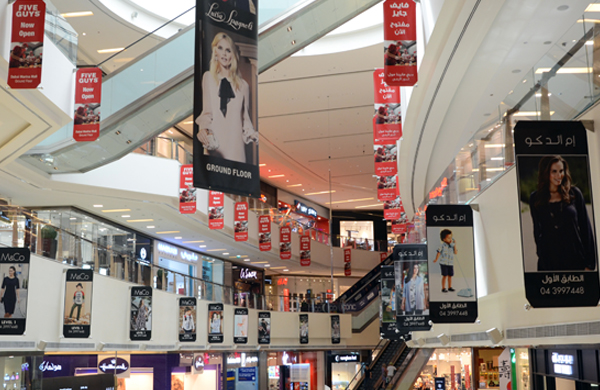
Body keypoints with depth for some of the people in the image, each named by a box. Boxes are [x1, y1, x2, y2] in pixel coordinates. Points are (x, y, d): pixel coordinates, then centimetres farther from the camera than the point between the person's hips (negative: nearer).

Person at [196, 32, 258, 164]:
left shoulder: (243, 85, 14)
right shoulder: (208, 77, 12)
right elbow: (207, 110, 8)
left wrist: (251, 133, -1)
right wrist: (203, 128, -9)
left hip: (235, 140, 1)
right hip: (215, 139, -1)